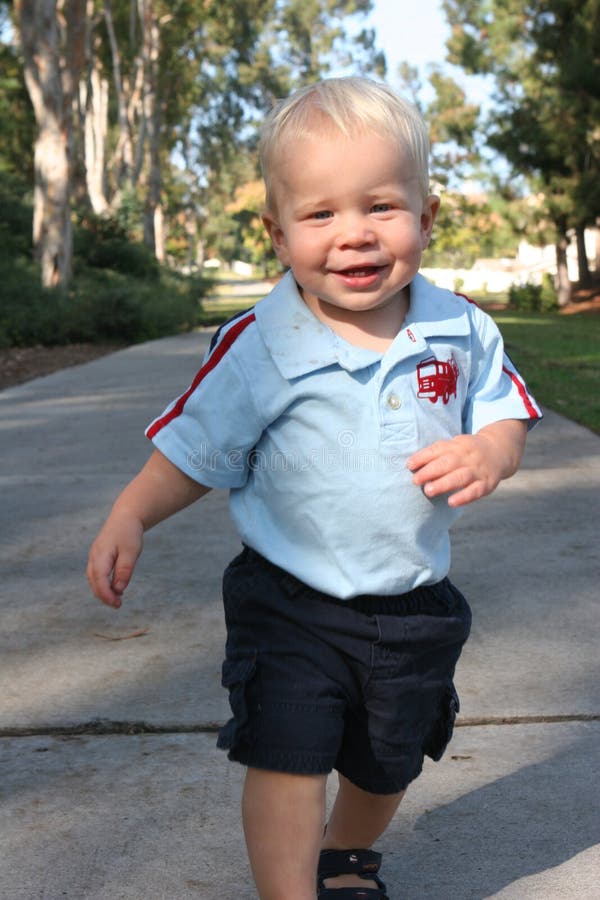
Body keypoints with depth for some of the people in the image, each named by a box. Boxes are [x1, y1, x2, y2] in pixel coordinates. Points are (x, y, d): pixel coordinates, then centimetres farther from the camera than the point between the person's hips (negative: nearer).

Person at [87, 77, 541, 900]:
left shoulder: (462, 332, -9)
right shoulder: (260, 349, -17)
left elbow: (504, 413, 3)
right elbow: (195, 448, -7)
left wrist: (488, 453, -20)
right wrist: (129, 518, -21)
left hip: (413, 609, 4)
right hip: (290, 606, -3)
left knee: (386, 765, 22)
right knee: (289, 762, -11)